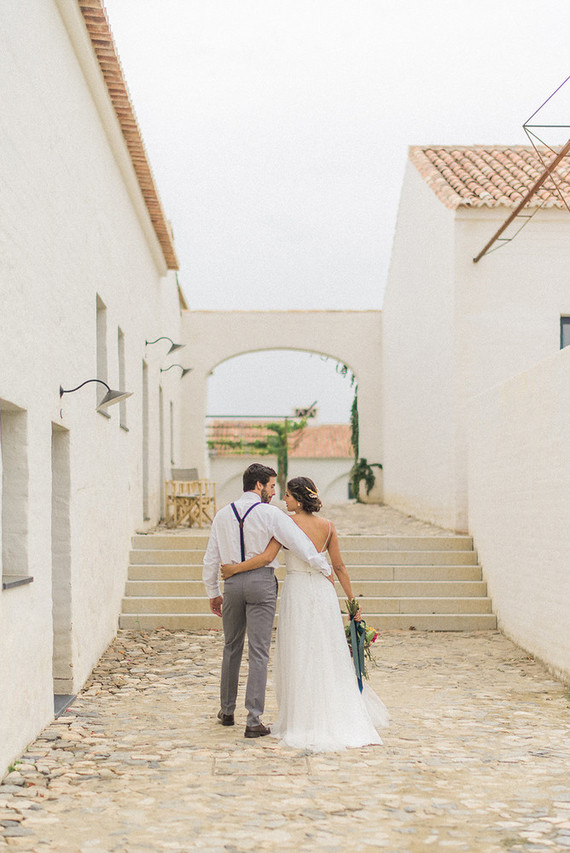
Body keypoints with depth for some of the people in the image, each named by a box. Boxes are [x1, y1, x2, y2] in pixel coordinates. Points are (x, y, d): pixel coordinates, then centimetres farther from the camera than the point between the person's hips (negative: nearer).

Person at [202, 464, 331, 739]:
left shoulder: (223, 515, 7)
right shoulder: (270, 514, -7)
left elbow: (211, 558, 10)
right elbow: (299, 543, -10)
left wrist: (213, 592, 20)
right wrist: (325, 570, 1)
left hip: (232, 583, 4)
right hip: (261, 582, -4)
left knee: (232, 648, 19)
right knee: (259, 652, -2)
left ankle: (227, 711, 31)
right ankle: (254, 721, -5)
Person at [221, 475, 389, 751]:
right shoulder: (327, 526, 5)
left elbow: (266, 557, -16)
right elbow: (339, 566, 7)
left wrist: (234, 569, -6)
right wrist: (353, 601, 13)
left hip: (296, 592, -4)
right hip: (324, 592, 4)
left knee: (298, 658, 4)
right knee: (330, 656, 12)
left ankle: (304, 721, 9)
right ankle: (341, 716, 17)